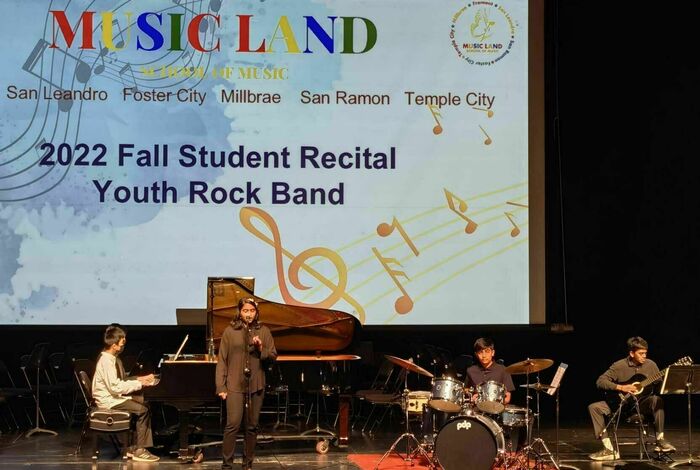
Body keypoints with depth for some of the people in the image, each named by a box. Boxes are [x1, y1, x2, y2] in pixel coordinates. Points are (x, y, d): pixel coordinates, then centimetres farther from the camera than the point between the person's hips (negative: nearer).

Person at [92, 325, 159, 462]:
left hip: (115, 396, 10)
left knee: (147, 403, 1)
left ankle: (134, 447, -3)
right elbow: (115, 387, -26)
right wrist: (139, 384, -19)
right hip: (108, 400, -10)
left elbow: (121, 380, 18)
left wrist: (140, 379, 4)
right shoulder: (106, 361, -21)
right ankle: (139, 451, -10)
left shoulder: (113, 358, 11)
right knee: (142, 410, -18)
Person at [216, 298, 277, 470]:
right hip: (235, 385, -2)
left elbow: (273, 356, 7)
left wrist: (261, 349, -14)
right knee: (233, 424, -12)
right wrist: (221, 387, -4)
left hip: (256, 385, 3)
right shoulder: (230, 331, 2)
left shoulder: (264, 331, 8)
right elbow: (222, 361, 2)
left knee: (252, 426, 8)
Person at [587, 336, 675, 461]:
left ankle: (660, 440, -26)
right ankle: (609, 449, -23)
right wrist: (620, 387, -22)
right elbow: (600, 381, -11)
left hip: (642, 404, 0)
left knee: (656, 399, -33)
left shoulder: (650, 365, 1)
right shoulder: (619, 366, -6)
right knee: (594, 407, -19)